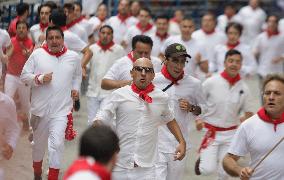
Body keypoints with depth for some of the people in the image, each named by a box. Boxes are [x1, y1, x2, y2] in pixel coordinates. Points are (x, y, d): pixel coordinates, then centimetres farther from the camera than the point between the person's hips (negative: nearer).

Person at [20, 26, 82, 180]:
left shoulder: (73, 57, 3)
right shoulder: (37, 54, -3)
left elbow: (77, 75, 22)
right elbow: (24, 76, -1)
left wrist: (75, 88, 7)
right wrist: (40, 79, -16)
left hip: (61, 110, -1)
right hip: (40, 109, 1)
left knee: (57, 144, -16)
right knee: (39, 144, 16)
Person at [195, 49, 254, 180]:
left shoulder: (243, 88, -2)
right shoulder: (211, 82, -9)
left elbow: (249, 113, 7)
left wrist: (242, 120, -14)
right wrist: (197, 119, -13)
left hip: (230, 134, 3)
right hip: (210, 132, -2)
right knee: (208, 169, -13)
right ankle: (202, 160, 22)